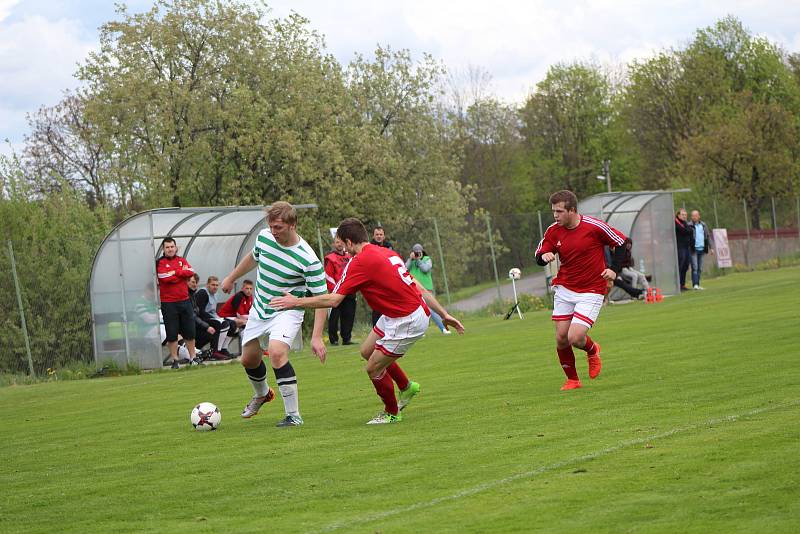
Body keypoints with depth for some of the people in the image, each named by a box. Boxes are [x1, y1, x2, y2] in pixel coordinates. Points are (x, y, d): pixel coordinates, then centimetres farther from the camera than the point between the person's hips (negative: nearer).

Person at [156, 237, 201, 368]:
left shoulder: (182, 260, 12)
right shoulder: (159, 263, -2)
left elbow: (190, 273, -5)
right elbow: (165, 278, -17)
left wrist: (175, 272, -12)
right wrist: (182, 273, -6)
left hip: (184, 300, 4)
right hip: (168, 303, -4)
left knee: (190, 331, 7)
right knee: (172, 333, -1)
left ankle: (193, 357, 16)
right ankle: (174, 360, 6)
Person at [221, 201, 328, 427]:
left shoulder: (308, 259, -25)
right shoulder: (264, 237, -8)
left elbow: (321, 298, -22)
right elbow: (253, 258, 16)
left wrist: (317, 336, -29)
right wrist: (231, 278, 29)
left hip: (287, 312, -6)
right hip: (259, 308, 6)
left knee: (277, 353, -29)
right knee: (248, 359, 14)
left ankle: (293, 415, -20)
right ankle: (262, 394, 48)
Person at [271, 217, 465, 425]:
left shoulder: (359, 262, -17)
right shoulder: (388, 253, 9)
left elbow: (333, 300, -19)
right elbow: (420, 288, 12)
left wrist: (297, 302, -8)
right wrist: (444, 314, 16)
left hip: (407, 322, -9)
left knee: (374, 369, 2)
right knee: (367, 351, 21)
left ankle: (392, 413, 22)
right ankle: (406, 387, 36)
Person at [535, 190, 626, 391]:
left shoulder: (594, 227, -14)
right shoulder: (553, 231, -3)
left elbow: (621, 242, -2)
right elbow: (539, 256, 6)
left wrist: (614, 269, -11)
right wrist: (544, 256, -18)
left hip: (591, 291, -4)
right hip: (564, 289, 4)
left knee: (575, 338, -15)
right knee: (561, 338, -1)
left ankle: (592, 350, 21)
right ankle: (572, 379, 20)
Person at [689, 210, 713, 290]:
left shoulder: (703, 225, 11)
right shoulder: (689, 226, -3)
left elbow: (708, 237, 17)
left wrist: (710, 248, 13)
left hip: (702, 249, 5)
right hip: (693, 250, -5)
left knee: (700, 268, 7)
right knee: (695, 267, -11)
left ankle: (697, 285, 11)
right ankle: (695, 284, -14)